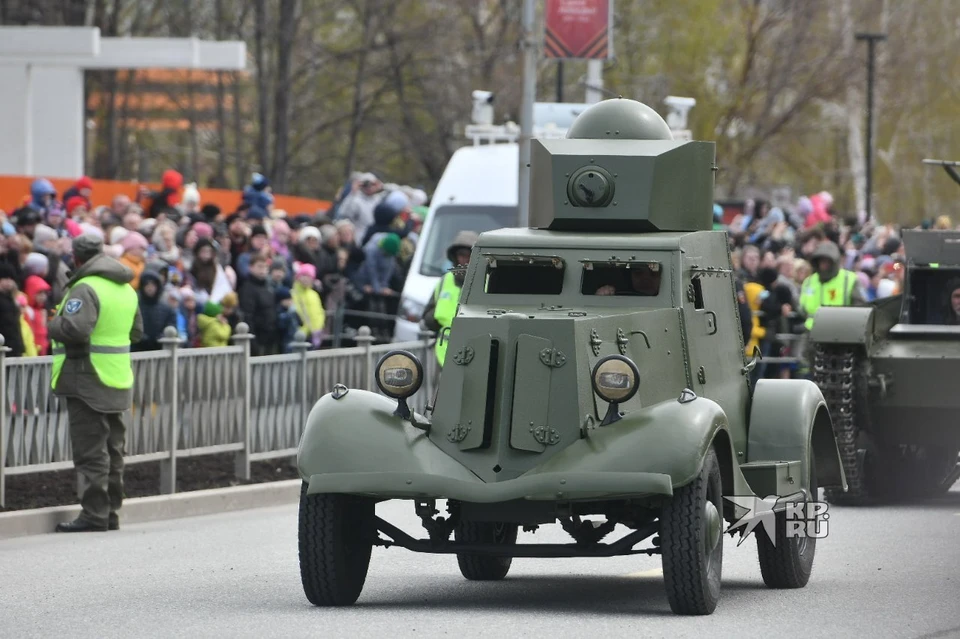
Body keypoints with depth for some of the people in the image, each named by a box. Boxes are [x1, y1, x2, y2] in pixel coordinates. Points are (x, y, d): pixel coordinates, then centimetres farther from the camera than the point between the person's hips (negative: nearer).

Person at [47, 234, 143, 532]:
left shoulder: (86, 288, -15)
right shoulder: (126, 290, 14)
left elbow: (74, 328, -28)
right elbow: (136, 331, 25)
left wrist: (53, 324, -10)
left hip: (88, 381, -9)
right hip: (118, 380, 9)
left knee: (90, 451, -7)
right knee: (112, 449, 14)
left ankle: (94, 514, -9)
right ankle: (110, 513, 19)